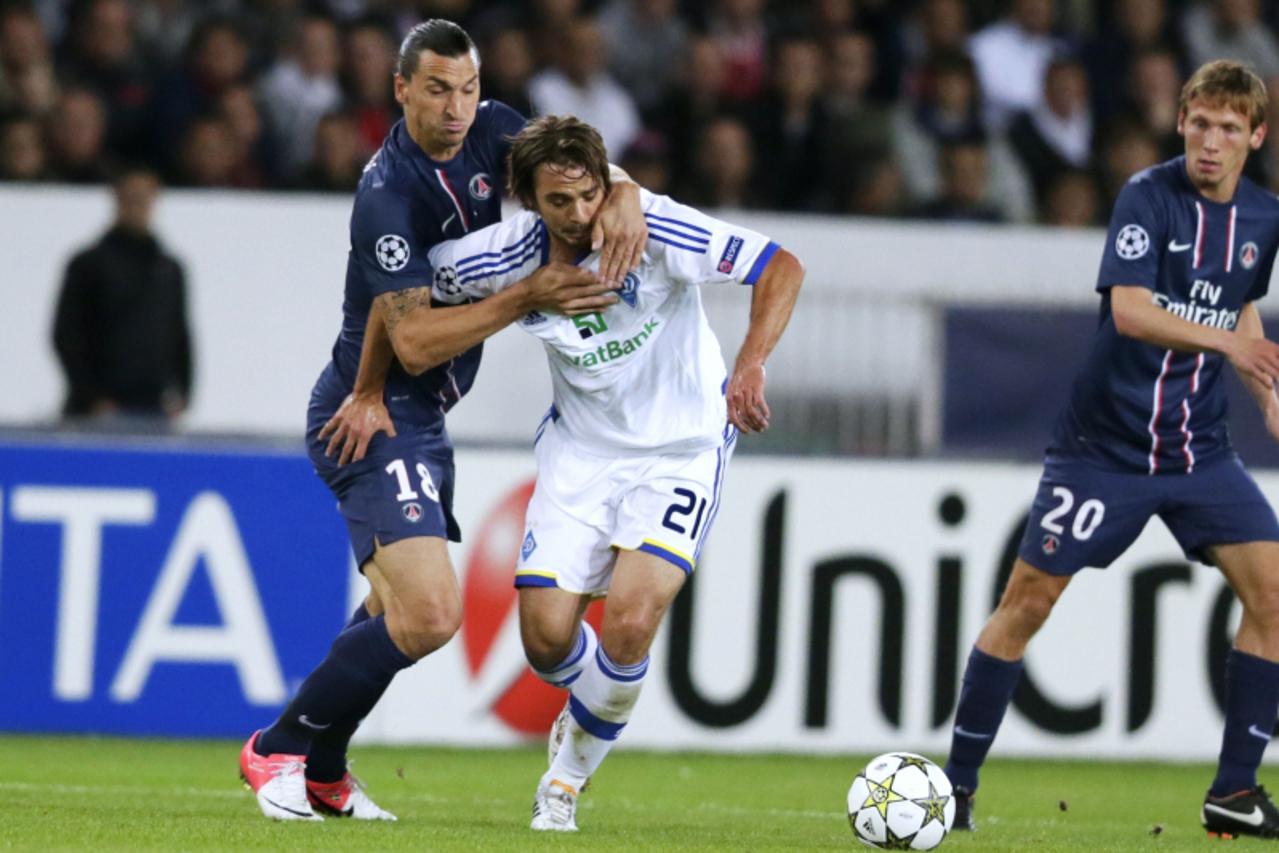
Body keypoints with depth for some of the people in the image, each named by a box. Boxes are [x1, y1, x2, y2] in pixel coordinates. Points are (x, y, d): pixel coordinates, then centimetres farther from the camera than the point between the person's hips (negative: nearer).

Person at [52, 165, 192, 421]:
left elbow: (181, 337, 20)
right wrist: (93, 398, -8)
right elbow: (66, 337, 0)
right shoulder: (89, 264, 3)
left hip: (156, 409, 4)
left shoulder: (170, 269, 16)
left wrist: (181, 394, 7)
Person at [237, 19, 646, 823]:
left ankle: (322, 773, 36)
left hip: (420, 419, 10)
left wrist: (624, 198, -21)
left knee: (400, 612, 22)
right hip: (377, 419, -10)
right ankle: (278, 749, -5)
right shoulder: (388, 196, -23)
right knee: (428, 614, -20)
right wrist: (527, 298, -28)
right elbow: (416, 342, -23)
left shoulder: (490, 131, 0)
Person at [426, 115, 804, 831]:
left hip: (681, 446, -3)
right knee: (546, 634, -6)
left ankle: (573, 766, 8)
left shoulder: (653, 228, -23)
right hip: (580, 446, 3)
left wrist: (752, 364, -37)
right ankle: (587, 717, 31)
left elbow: (782, 269, -23)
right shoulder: (504, 257, -14)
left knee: (629, 622, -20)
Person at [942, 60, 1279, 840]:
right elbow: (1130, 310, -25)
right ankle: (958, 782, 9)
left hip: (1200, 447, 5)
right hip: (1106, 444, -5)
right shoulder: (1149, 196, -13)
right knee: (1028, 600, -3)